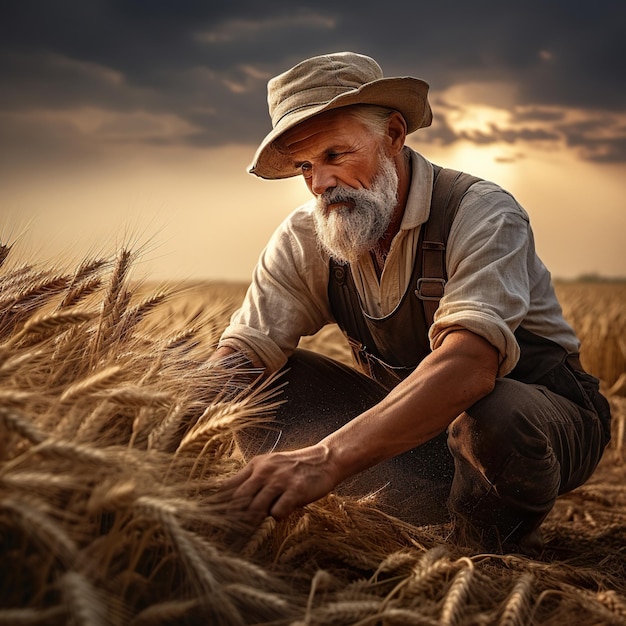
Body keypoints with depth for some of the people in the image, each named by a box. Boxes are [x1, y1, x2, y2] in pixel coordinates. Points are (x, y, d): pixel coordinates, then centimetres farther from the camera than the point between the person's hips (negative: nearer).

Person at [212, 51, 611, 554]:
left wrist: (328, 458, -54)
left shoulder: (481, 212, -24)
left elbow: (469, 364, -41)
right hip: (412, 427, 6)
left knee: (495, 413, -41)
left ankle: (491, 567, -8)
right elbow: (241, 352, -10)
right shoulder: (304, 240, -6)